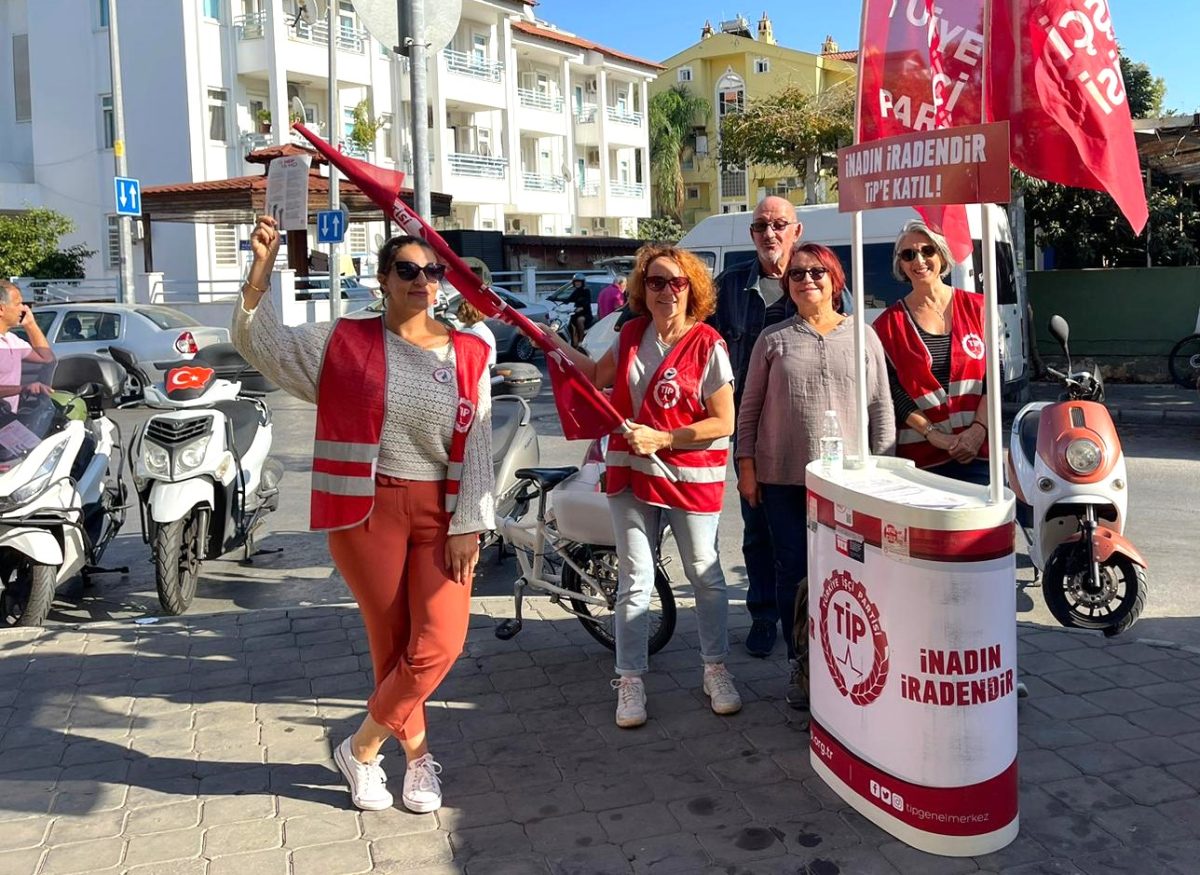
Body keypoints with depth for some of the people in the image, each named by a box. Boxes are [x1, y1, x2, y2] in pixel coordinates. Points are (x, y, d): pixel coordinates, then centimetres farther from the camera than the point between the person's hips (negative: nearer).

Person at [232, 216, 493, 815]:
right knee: (391, 645, 5)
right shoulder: (344, 342, 2)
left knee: (439, 644, -7)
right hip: (367, 510, -1)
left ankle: (362, 749, 15)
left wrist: (467, 526, -4)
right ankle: (418, 755, 27)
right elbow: (259, 341, 0)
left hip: (442, 512, 2)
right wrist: (260, 269, -14)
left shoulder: (468, 355, 4)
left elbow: (477, 446, 1)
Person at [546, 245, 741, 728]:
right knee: (634, 581, 7)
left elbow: (723, 423, -12)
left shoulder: (707, 345, -11)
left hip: (691, 475, -3)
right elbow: (598, 375, 20)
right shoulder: (632, 335, 3)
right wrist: (556, 345, 5)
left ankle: (716, 670, 28)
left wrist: (663, 439, -19)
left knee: (705, 575, 11)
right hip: (631, 472, 4)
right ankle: (630, 682, 17)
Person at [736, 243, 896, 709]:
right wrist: (746, 466, 2)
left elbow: (881, 407, 7)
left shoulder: (863, 336, 7)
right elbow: (749, 408, 7)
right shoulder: (774, 339, 5)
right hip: (783, 479, 0)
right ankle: (801, 665, 18)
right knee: (793, 572, 5)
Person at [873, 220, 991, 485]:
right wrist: (934, 436, -13)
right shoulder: (889, 323, 4)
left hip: (977, 451, 1)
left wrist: (978, 429, -10)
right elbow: (893, 392, -3)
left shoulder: (976, 307, 8)